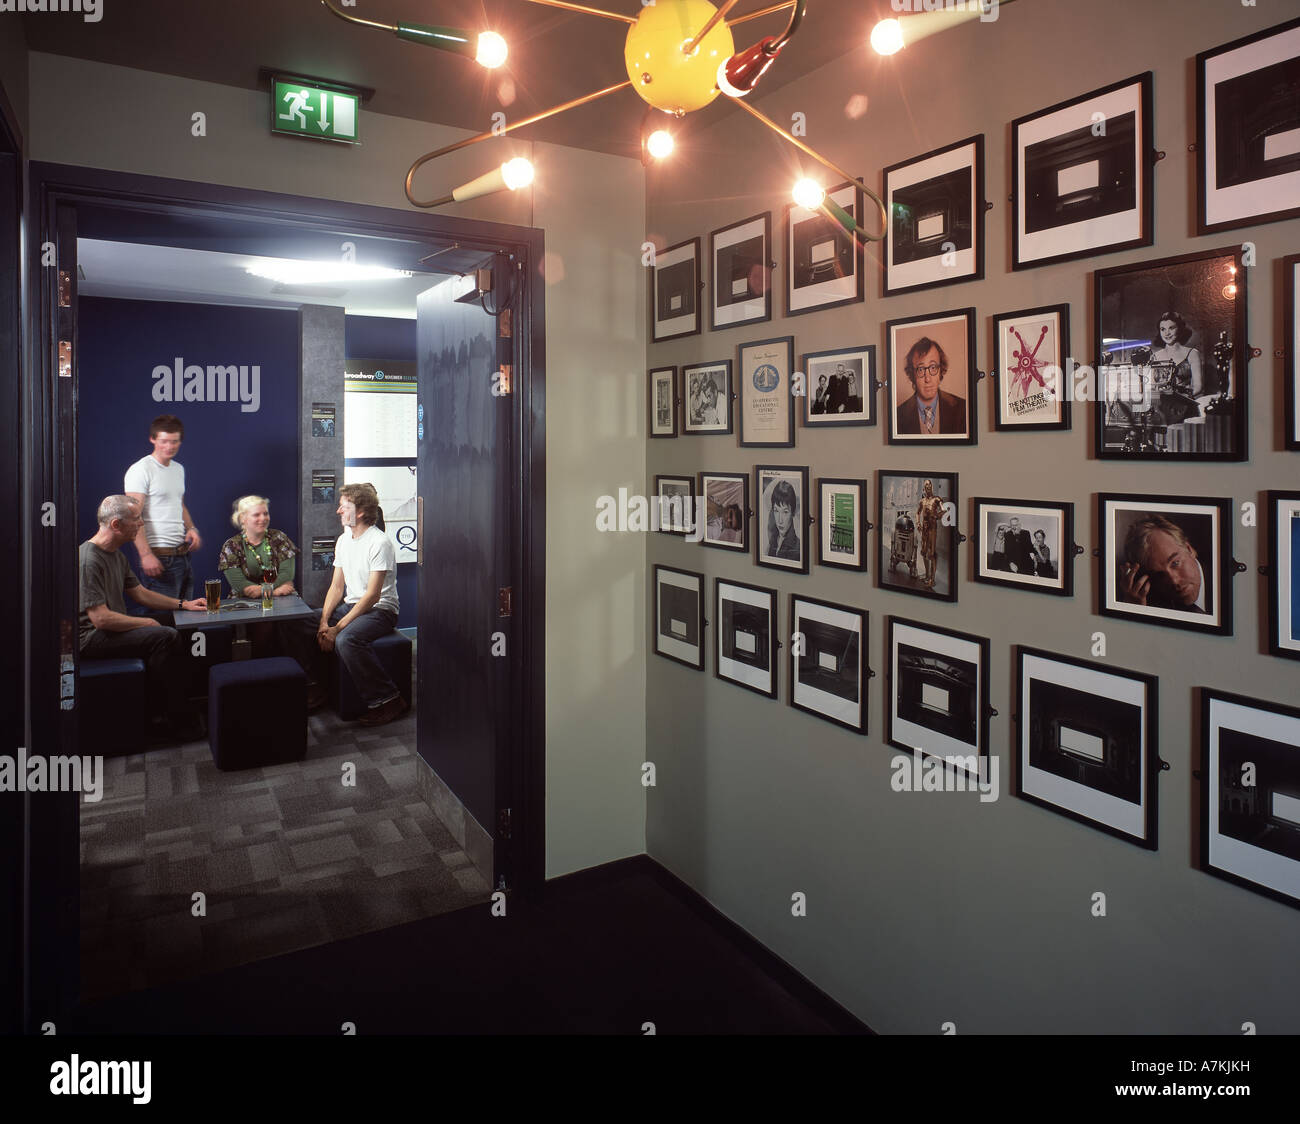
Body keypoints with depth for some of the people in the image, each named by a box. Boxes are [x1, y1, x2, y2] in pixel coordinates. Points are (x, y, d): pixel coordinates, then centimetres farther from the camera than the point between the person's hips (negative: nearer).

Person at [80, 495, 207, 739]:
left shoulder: (116, 555, 13)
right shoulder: (88, 560, -20)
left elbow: (140, 593, 22)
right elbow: (100, 618, -25)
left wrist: (183, 604, 14)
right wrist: (145, 623, -13)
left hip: (112, 630, 10)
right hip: (90, 638, -10)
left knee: (171, 635, -3)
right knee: (165, 637, -26)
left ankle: (158, 709, 1)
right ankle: (178, 720, -17)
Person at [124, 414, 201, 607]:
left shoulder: (179, 469, 16)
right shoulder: (140, 470, -9)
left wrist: (191, 528, 8)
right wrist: (146, 554, -23)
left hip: (183, 554, 8)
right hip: (159, 557, -8)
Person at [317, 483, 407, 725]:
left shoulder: (379, 543, -16)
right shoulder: (343, 540, 10)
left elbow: (372, 595, -20)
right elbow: (337, 587, 10)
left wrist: (338, 628, -22)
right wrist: (324, 621, -6)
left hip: (380, 610, -8)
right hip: (350, 605, 8)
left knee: (346, 639, -34)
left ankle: (387, 700, -23)